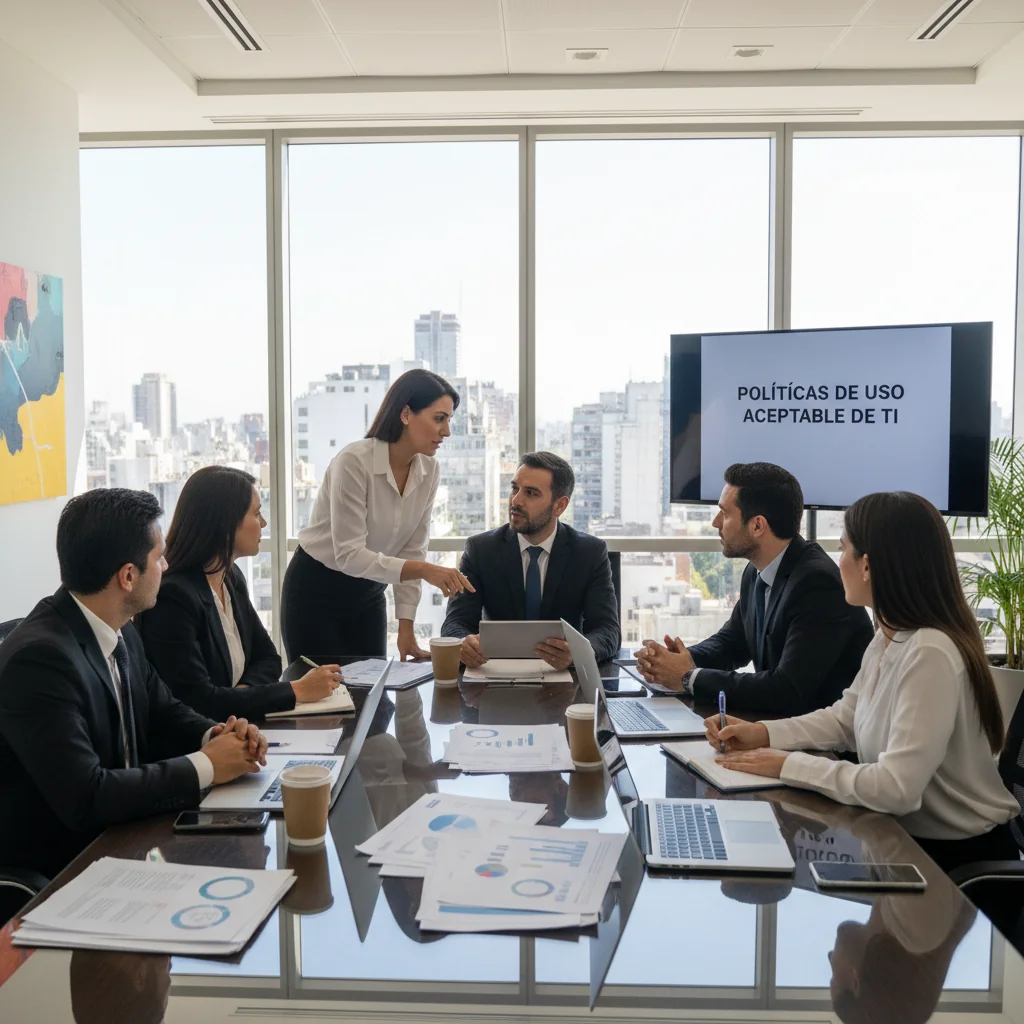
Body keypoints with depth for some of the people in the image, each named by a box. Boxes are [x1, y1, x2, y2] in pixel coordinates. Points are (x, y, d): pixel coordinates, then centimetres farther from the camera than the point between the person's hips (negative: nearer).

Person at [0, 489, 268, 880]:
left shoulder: (118, 630, 0)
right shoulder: (39, 658, -26)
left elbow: (161, 713, 11)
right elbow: (84, 798, -30)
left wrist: (214, 736, -10)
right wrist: (205, 766, -22)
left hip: (116, 834, 8)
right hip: (55, 867, -7)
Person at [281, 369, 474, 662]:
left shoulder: (428, 471, -6)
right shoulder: (354, 462, -25)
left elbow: (411, 551, -2)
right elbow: (348, 555, -29)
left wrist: (406, 629, -6)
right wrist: (425, 570, -38)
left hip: (368, 595, 6)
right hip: (315, 593, -6)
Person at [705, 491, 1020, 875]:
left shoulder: (930, 654, -29)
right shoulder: (888, 639, 1)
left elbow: (895, 787, -32)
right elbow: (844, 718, 13)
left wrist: (788, 765, -23)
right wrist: (764, 733, -1)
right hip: (906, 834, 7)